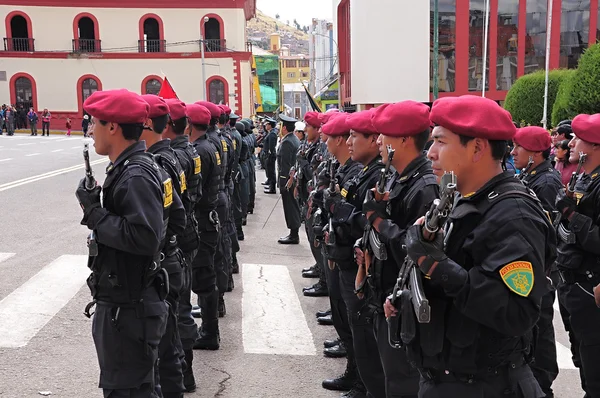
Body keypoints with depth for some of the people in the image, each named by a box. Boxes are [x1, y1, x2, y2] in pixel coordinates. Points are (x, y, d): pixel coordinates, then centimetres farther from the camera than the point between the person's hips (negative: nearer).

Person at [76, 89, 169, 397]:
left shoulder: (136, 176, -21)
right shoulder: (126, 168, 9)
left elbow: (146, 238, -31)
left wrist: (94, 214, -22)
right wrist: (96, 209, -1)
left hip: (129, 308, -10)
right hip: (120, 302, 10)